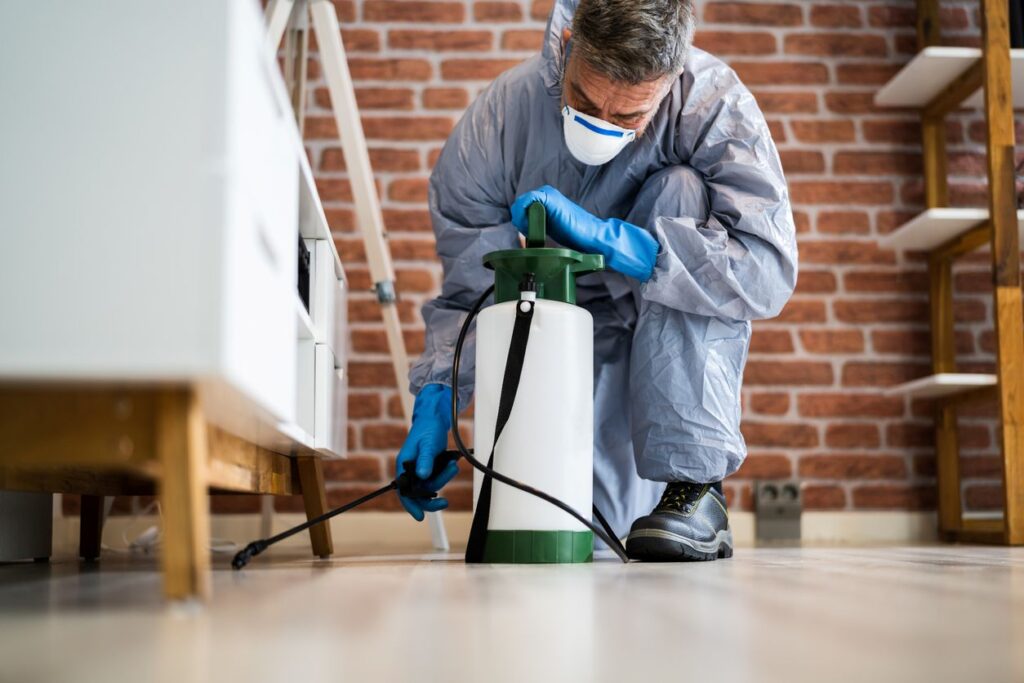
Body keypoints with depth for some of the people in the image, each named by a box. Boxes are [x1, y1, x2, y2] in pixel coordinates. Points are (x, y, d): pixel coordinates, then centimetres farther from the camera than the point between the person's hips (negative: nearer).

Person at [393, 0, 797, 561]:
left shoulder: (713, 101, -23)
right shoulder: (501, 115, -18)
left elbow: (770, 271, -34)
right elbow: (467, 288, -11)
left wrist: (604, 236, -41)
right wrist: (435, 399, -25)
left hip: (681, 333, -1)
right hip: (575, 333, 1)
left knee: (681, 192, -30)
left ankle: (695, 484, -28)